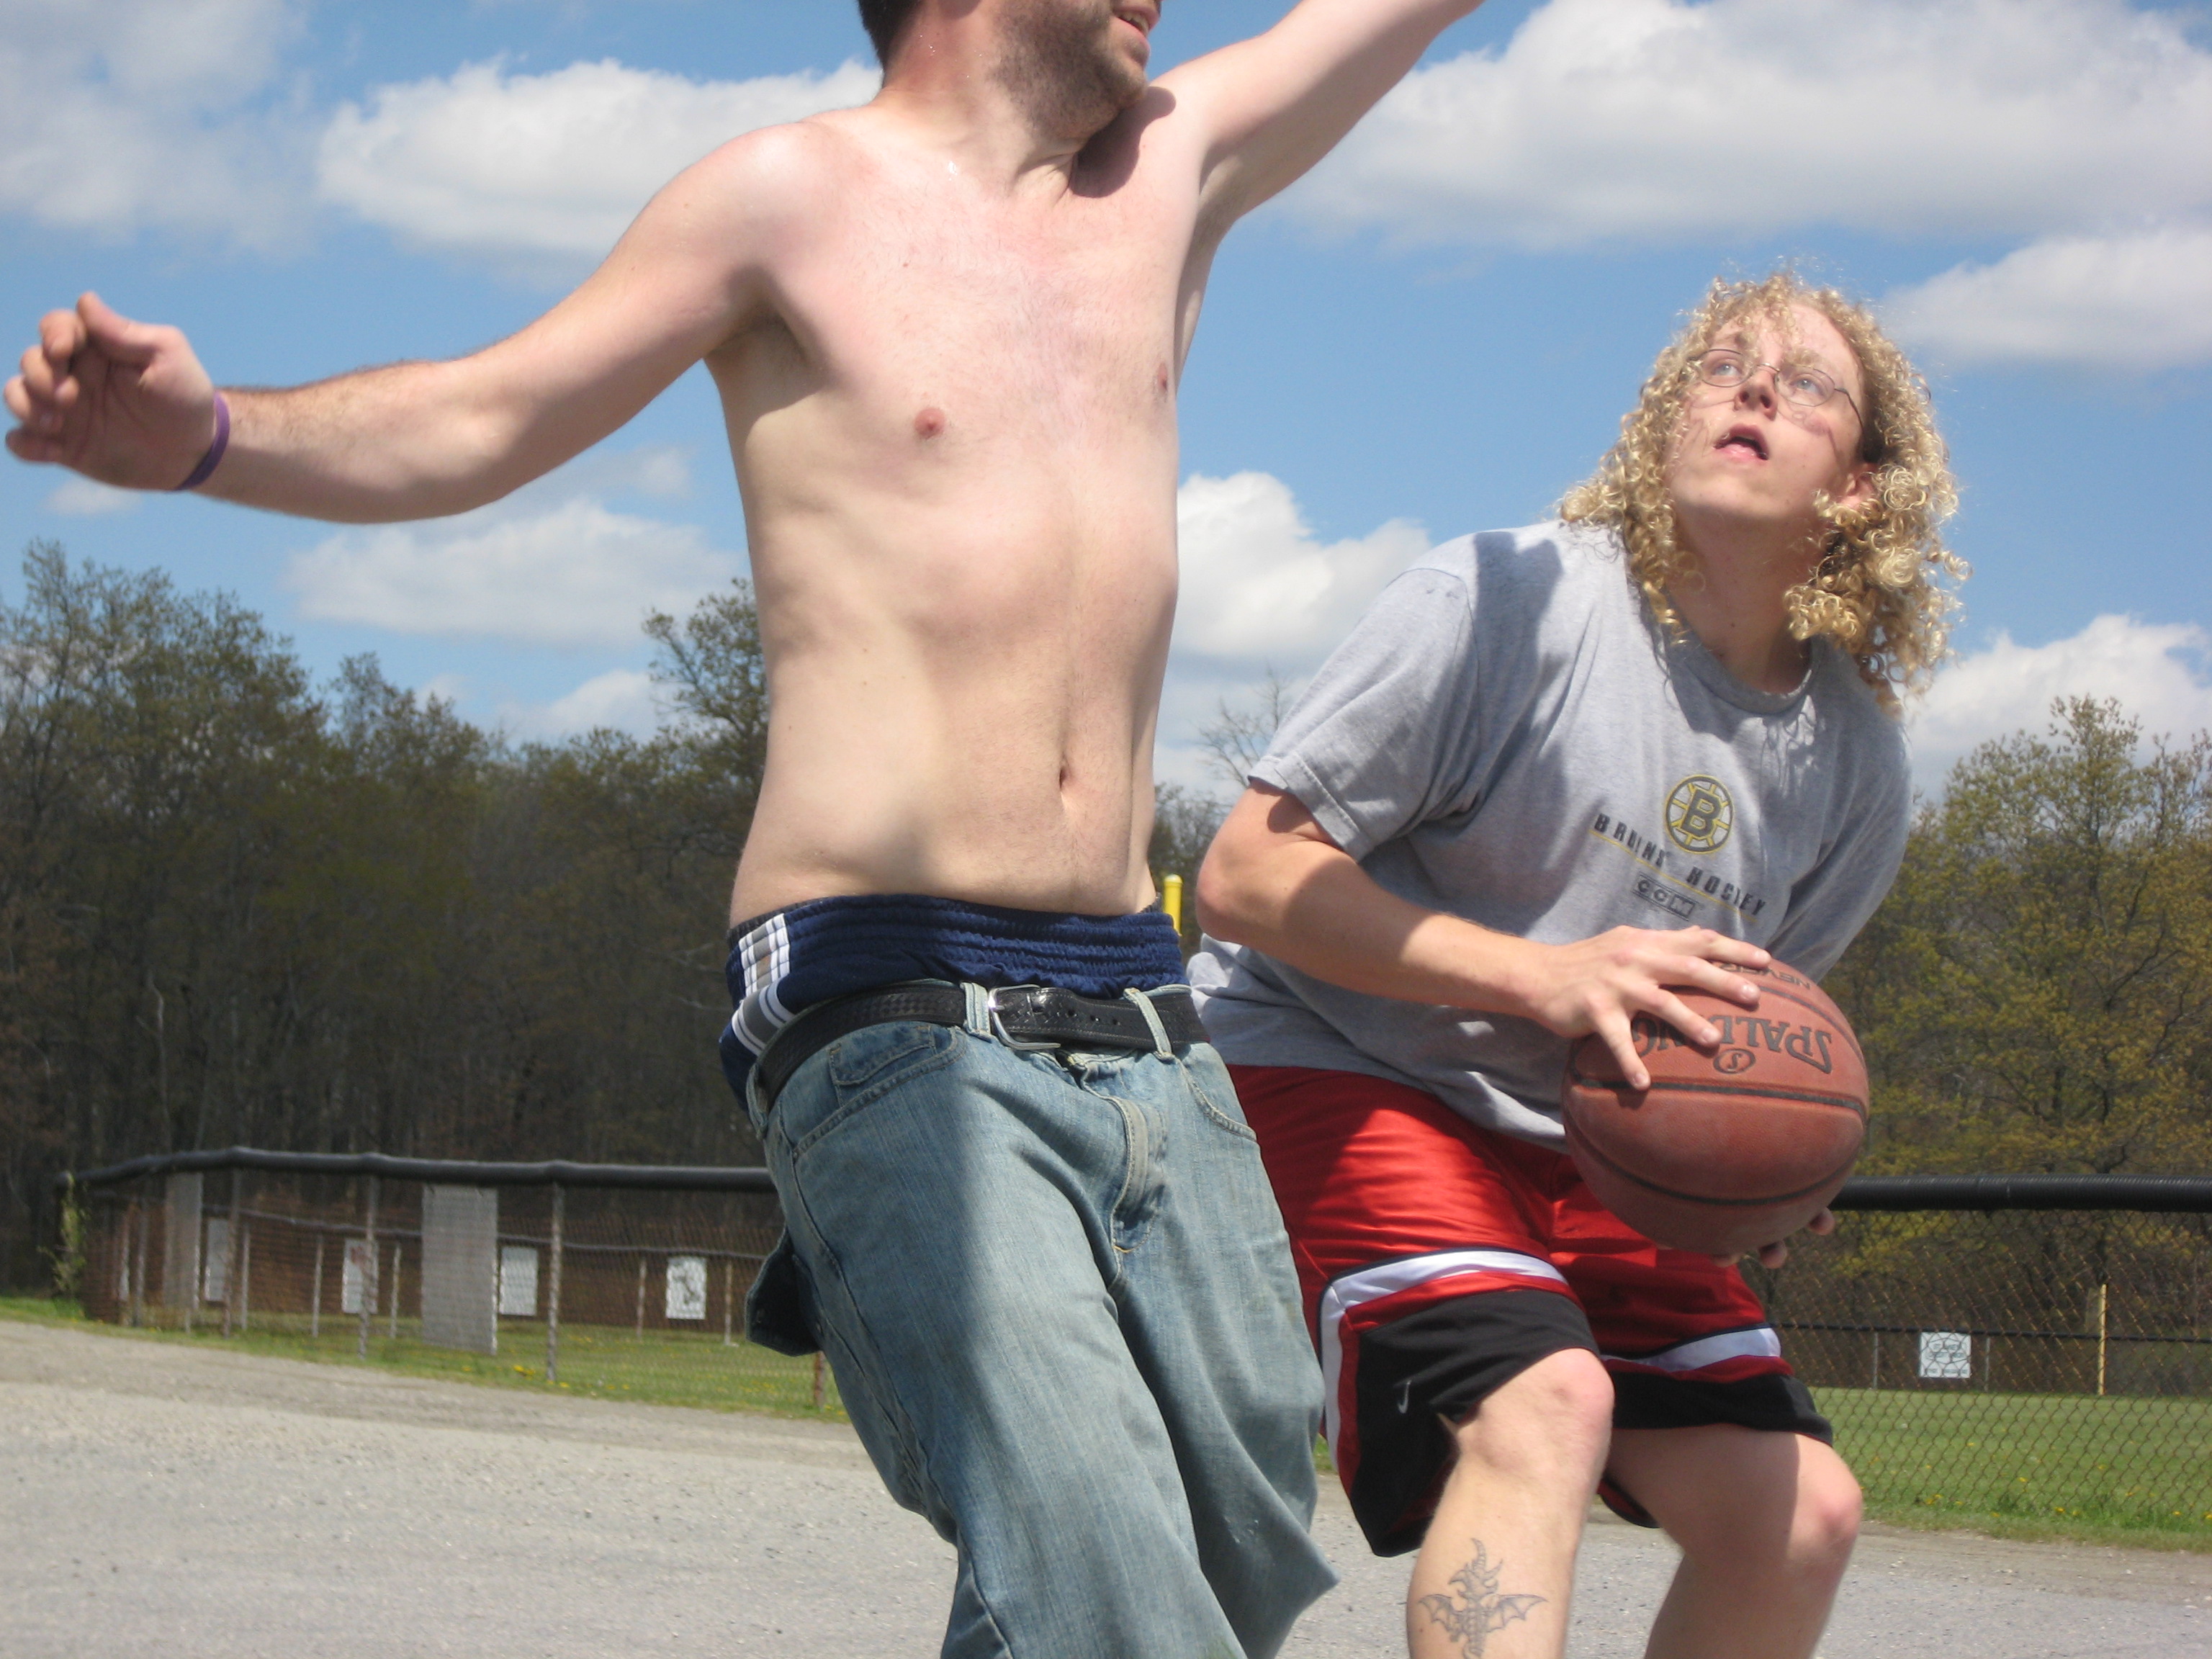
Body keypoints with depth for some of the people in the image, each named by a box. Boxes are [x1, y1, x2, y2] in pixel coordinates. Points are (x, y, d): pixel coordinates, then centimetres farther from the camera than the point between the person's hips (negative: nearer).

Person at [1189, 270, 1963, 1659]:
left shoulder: (1858, 766, 2)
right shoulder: (1509, 597, -17)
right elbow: (1247, 877, -19)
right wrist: (1543, 976, -28)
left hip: (1571, 1151, 7)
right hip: (1325, 1074, -7)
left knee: (1800, 1511, -1)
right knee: (1542, 1400, -32)